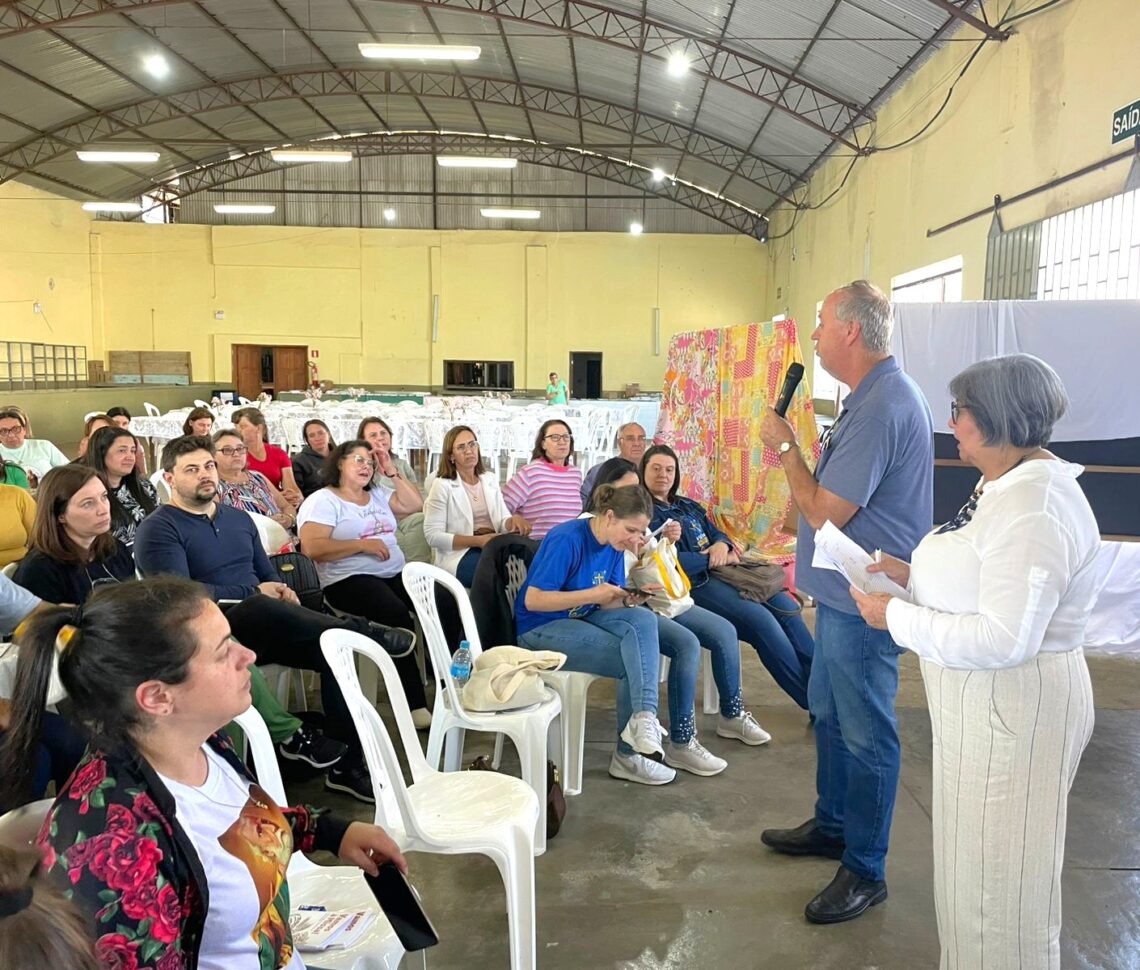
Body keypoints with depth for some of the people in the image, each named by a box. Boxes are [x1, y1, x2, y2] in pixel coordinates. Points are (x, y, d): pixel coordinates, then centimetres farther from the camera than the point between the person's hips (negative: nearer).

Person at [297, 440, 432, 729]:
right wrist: (362, 544, -15)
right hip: (350, 579, -6)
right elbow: (311, 548, -12)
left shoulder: (377, 495, 22)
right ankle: (415, 703, -28)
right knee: (397, 615, -34)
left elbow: (413, 503, 15)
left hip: (395, 574, 7)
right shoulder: (322, 500, 1)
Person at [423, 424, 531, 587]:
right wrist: (477, 540, -18)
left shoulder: (490, 479, 15)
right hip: (459, 554, -5)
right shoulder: (442, 486, -1)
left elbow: (502, 522, 10)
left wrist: (514, 520, -16)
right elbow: (433, 536, -7)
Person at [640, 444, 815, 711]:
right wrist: (714, 559, -7)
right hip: (693, 584, -8)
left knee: (786, 606, -11)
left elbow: (717, 533, 21)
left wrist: (722, 545, -5)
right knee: (760, 618, -24)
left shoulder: (688, 506, 24)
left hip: (719, 572, 8)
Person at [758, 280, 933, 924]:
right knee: (829, 714, 23)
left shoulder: (883, 406, -24)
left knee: (866, 735, 3)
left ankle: (866, 871, 20)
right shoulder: (877, 394, 11)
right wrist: (794, 449, 9)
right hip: (846, 592, 11)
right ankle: (833, 826, 41)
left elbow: (824, 512, -22)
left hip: (863, 603, -11)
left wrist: (786, 446, -12)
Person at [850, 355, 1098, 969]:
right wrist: (914, 576, 4)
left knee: (998, 872, 8)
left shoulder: (1033, 509, -25)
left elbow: (1004, 638, -30)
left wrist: (897, 617, -22)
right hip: (982, 703, 10)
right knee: (975, 857, 25)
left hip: (1013, 710, -10)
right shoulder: (1006, 486, 7)